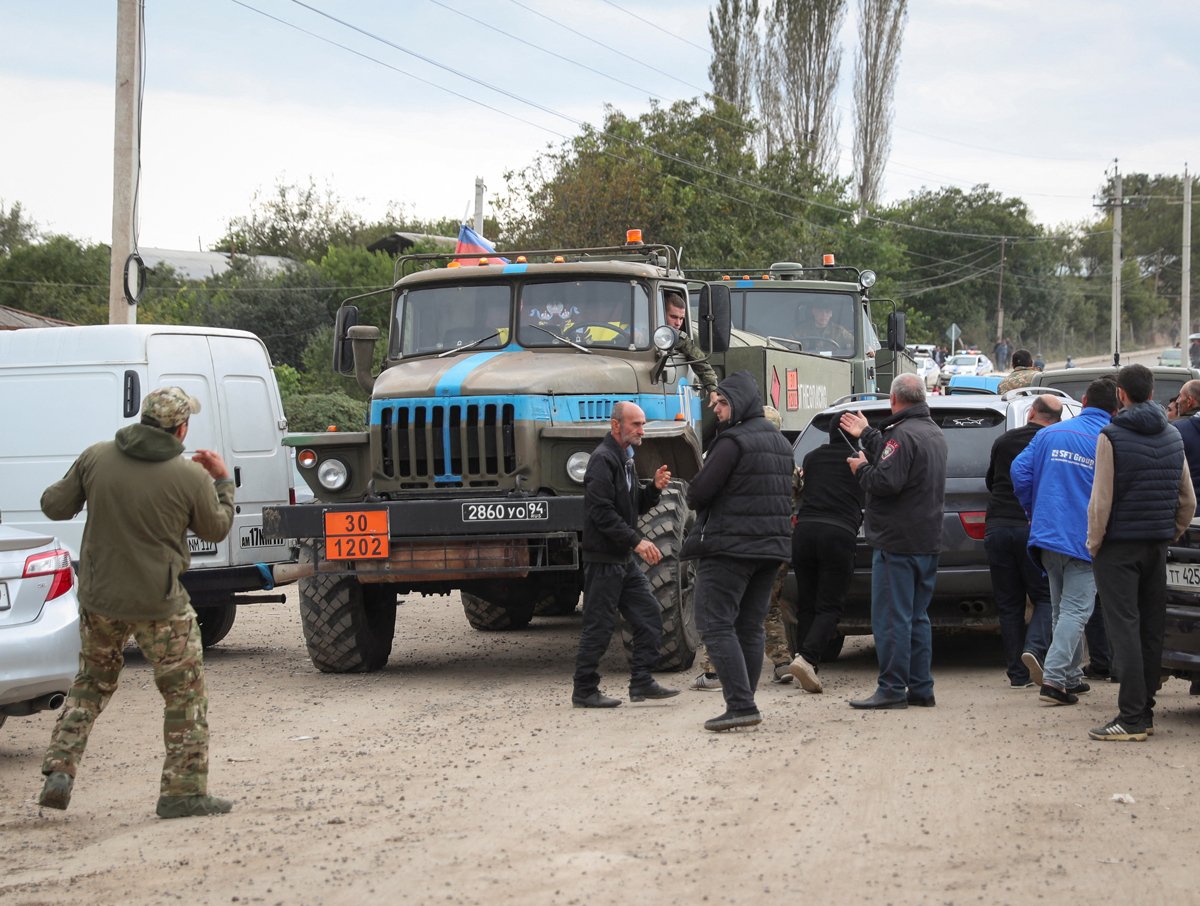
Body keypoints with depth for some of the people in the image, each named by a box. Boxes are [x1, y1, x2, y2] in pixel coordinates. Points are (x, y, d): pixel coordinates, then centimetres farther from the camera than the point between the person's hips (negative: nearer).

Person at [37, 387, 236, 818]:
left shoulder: (96, 458, -5)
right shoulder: (190, 477, -13)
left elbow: (55, 505, 3)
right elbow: (215, 529, 3)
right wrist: (222, 482, 16)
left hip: (99, 596, 4)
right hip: (159, 605, -4)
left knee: (91, 683, 23)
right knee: (186, 694, 10)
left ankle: (59, 771, 13)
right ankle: (184, 790, 10)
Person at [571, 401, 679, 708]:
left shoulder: (624, 458, 17)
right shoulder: (603, 459, -14)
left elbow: (636, 506, 21)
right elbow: (602, 512, -22)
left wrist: (654, 488, 2)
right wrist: (637, 541, -25)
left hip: (624, 558, 9)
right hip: (603, 558, -9)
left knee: (649, 615, 5)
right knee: (598, 625, -4)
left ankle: (642, 682, 9)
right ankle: (584, 691, 4)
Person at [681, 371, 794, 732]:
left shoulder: (734, 441, -14)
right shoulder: (780, 442, 16)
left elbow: (698, 493, -17)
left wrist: (694, 497, 7)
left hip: (729, 547, -9)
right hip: (771, 548, 9)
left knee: (716, 625, -7)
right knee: (750, 627, 12)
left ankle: (740, 705, -17)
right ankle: (743, 705, 12)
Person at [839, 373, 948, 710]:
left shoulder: (902, 434, -16)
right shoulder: (934, 434, 15)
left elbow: (887, 481, -24)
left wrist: (861, 469, -6)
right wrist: (867, 434, 32)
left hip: (897, 542, -9)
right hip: (927, 541, 9)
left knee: (891, 618, -6)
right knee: (917, 618, 13)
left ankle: (892, 689, -6)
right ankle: (920, 688, 14)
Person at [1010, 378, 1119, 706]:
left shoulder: (1050, 434, 6)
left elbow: (1020, 471, 2)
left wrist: (1035, 512, 14)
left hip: (1047, 532, 5)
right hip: (1085, 539, -5)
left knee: (1062, 608, 18)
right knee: (1075, 609, -2)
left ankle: (1071, 677, 24)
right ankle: (1054, 679, -14)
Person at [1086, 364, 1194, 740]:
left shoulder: (1112, 437, -11)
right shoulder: (1172, 437, 9)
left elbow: (1101, 501, -15)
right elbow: (1188, 502, 12)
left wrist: (1094, 543, -4)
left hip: (1119, 546, -6)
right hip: (1156, 547, 6)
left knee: (1124, 630, -6)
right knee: (1151, 631, 10)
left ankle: (1132, 717, -10)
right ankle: (1145, 711, 15)